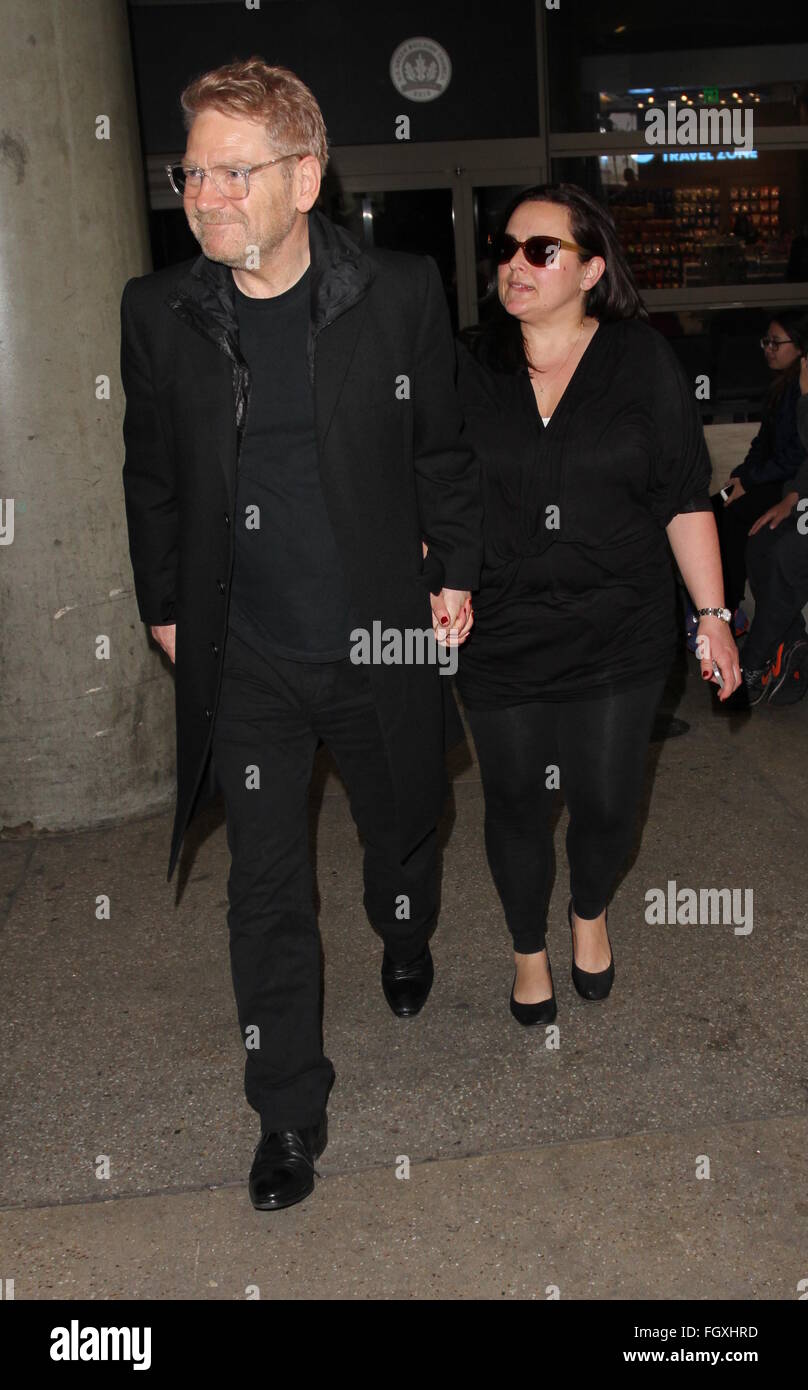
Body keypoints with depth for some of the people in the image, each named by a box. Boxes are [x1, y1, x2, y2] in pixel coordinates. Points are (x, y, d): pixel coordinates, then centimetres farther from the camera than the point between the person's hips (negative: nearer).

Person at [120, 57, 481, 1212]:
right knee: (266, 890, 5)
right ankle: (289, 1116, 22)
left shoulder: (401, 295, -7)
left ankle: (406, 941, 57)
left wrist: (455, 575, 2)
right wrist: (165, 608, 10)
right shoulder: (158, 312, -4)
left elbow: (442, 452, 4)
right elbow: (150, 474, 7)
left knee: (403, 827, 21)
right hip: (247, 661, 0)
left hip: (383, 643, 0)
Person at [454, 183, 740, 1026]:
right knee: (515, 805, 12)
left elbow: (685, 502, 0)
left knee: (606, 804, 8)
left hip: (619, 639, 0)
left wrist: (713, 616, -2)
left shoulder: (642, 363, -2)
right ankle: (528, 948, 38)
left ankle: (590, 914, 43)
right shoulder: (467, 369, 1)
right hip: (499, 639, 1)